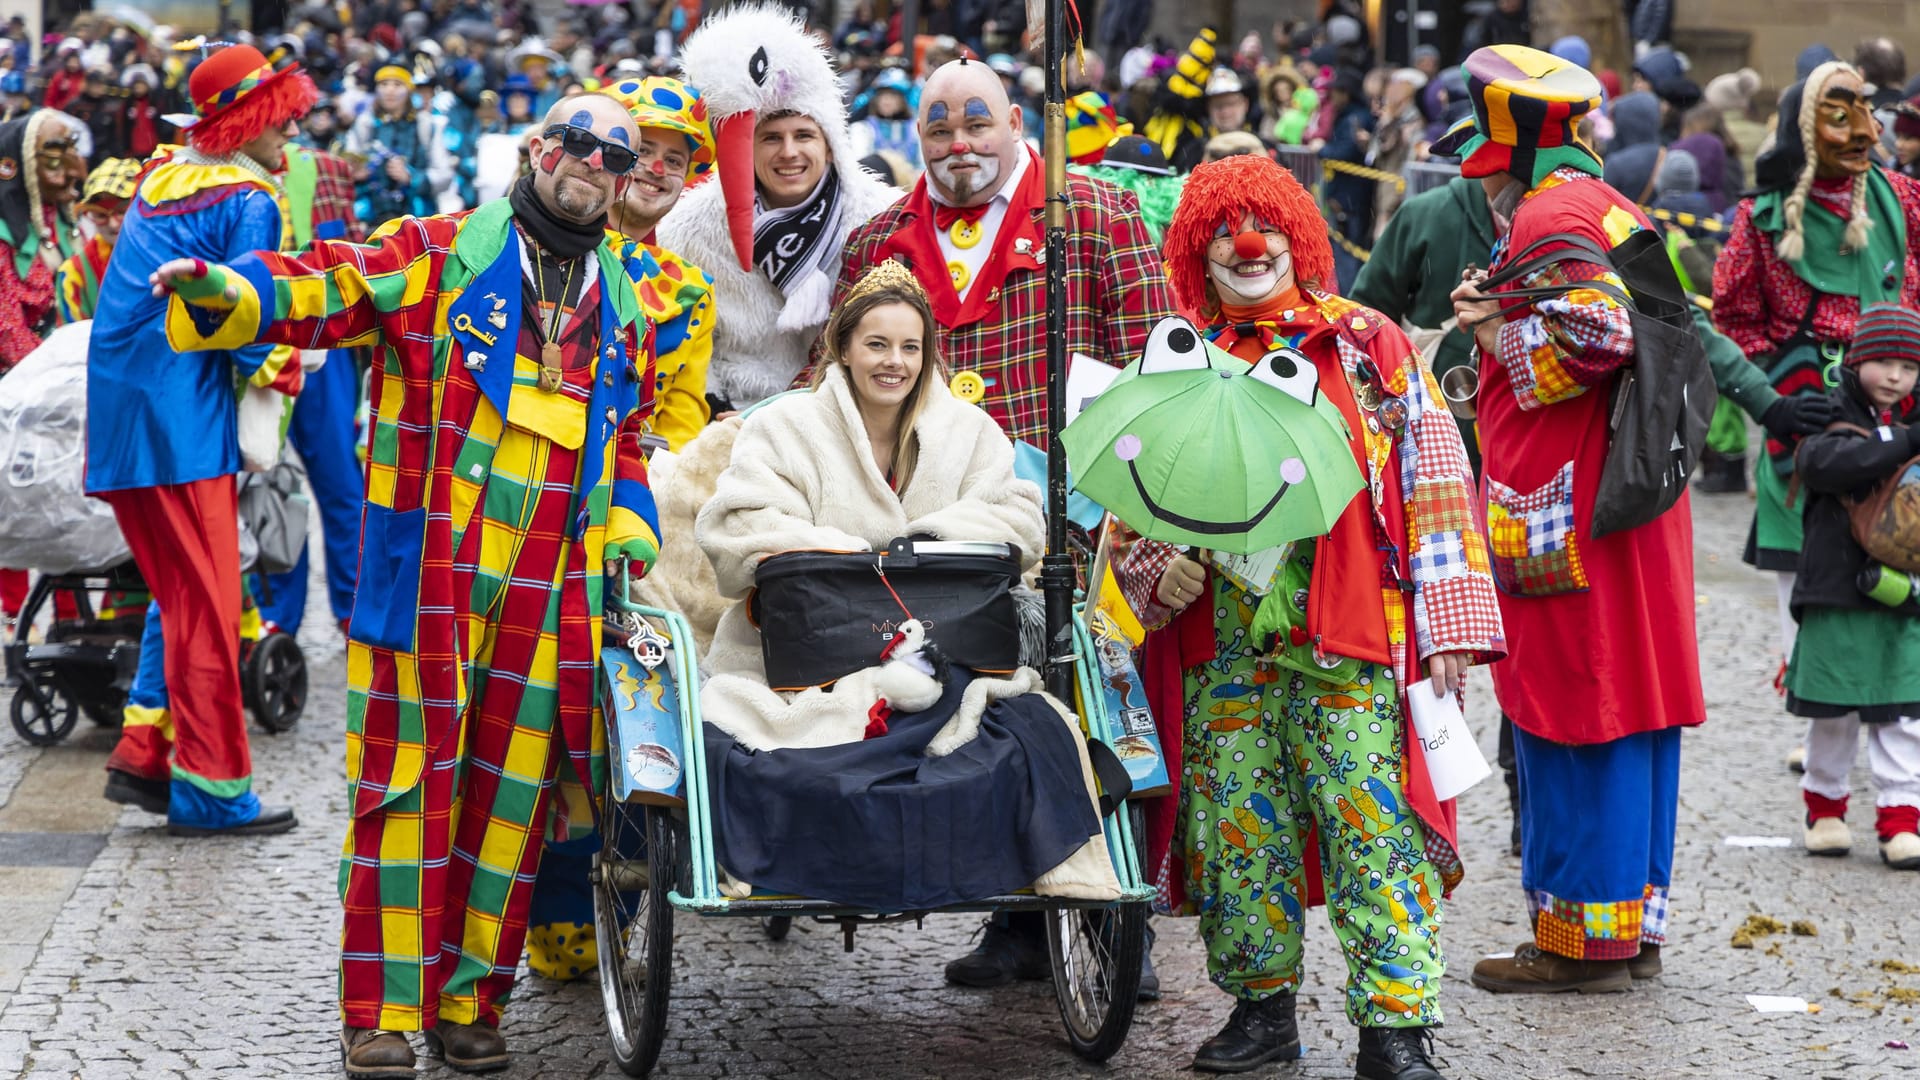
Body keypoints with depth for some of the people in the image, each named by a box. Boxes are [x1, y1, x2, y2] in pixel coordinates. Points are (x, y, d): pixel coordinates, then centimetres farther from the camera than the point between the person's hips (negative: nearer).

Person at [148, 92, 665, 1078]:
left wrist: (628, 531, 14)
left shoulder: (621, 304, 18)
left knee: (511, 791, 7)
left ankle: (469, 1001, 17)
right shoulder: (439, 255, 1)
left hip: (552, 589, 5)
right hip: (427, 576, -5)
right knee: (408, 782, -5)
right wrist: (227, 294, -28)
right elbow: (326, 289, -10)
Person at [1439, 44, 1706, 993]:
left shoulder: (1550, 216, -12)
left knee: (1570, 720, -4)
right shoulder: (1614, 210, 18)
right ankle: (1636, 923, 19)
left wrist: (1501, 339, -10)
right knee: (1631, 710, 12)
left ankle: (1582, 940, 0)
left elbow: (1597, 332, -26)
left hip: (1567, 514, -10)